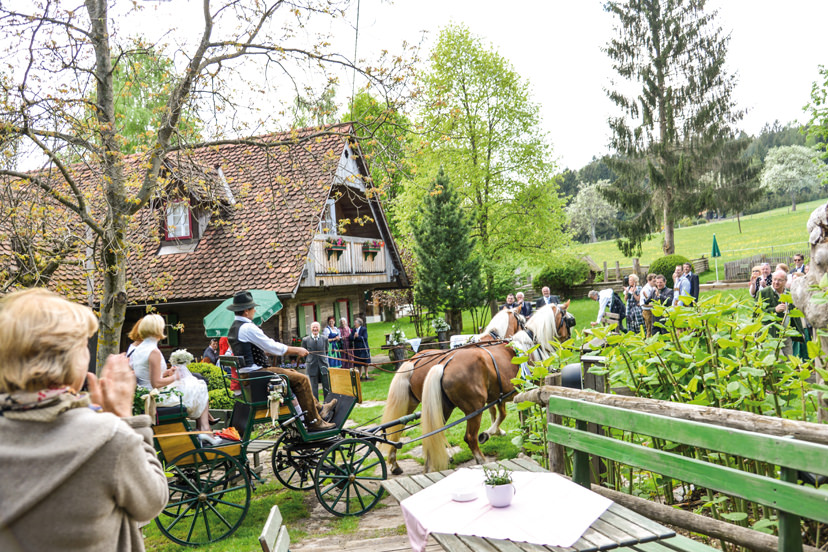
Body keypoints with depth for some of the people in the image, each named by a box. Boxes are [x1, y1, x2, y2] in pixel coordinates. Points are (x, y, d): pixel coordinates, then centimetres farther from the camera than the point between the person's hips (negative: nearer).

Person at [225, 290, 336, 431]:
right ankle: (314, 422, -5)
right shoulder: (247, 327, -18)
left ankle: (318, 408, 23)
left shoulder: (233, 328, 13)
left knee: (293, 372, 20)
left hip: (247, 372, 11)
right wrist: (296, 350, -4)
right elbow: (272, 346, -16)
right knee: (302, 379, -10)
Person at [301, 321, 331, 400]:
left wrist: (324, 361, 10)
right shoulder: (305, 340, 2)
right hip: (312, 367, -1)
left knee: (327, 388, 1)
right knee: (313, 388, 2)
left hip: (323, 366, 1)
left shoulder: (324, 339, 7)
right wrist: (307, 362, 9)